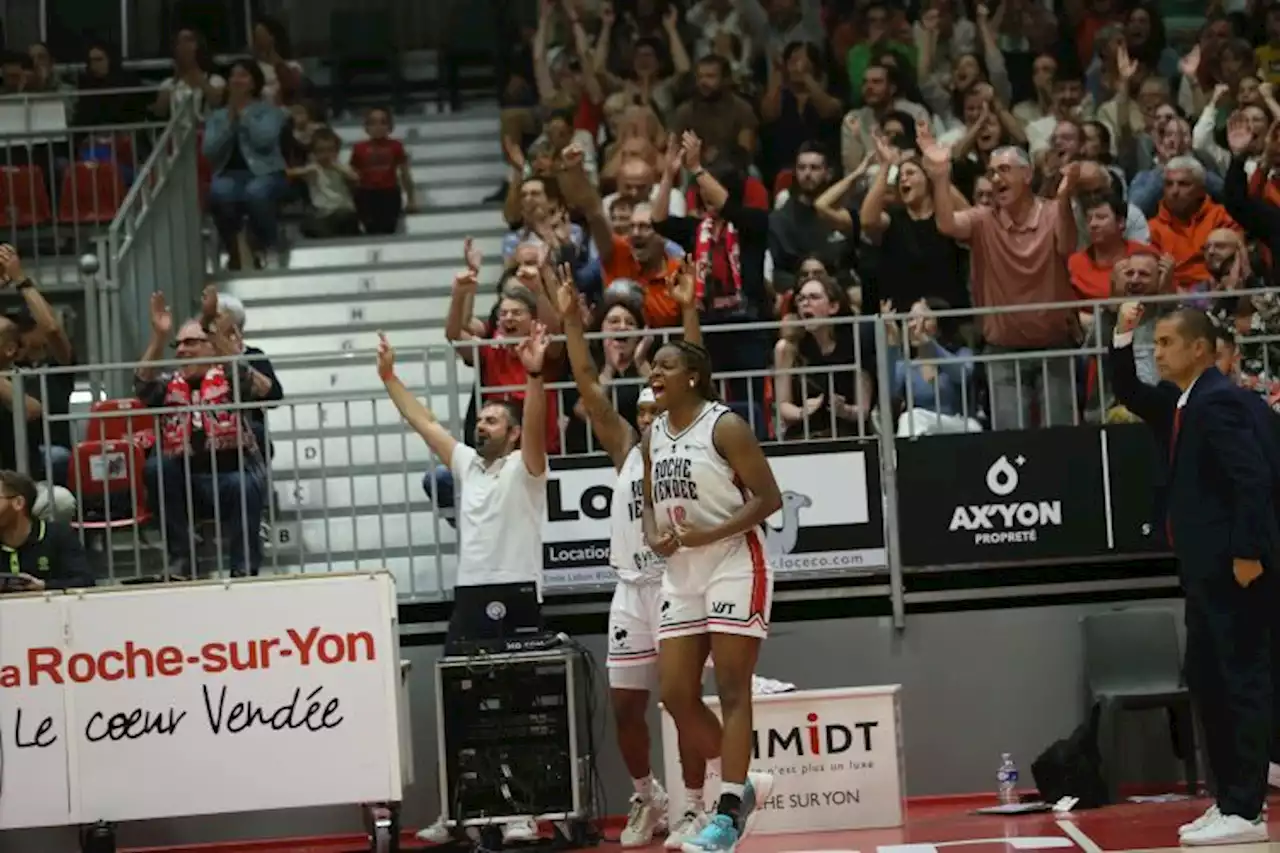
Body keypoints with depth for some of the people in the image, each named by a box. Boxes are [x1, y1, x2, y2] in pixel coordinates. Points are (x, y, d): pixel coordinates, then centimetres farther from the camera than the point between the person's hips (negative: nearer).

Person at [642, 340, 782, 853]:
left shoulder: (725, 427, -12)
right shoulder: (652, 436, 10)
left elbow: (769, 498, -13)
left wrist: (711, 535, -22)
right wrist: (653, 537, -3)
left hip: (734, 567, -7)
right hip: (681, 575, 7)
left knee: (732, 691, -7)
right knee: (675, 694, 2)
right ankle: (741, 785, 20)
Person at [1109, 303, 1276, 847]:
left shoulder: (1220, 402, -15)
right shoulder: (1181, 401, 14)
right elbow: (1131, 397, 27)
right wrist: (1123, 339, 11)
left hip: (1236, 568, -10)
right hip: (1206, 569, 10)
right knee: (1205, 681, 12)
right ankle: (1228, 800, 18)